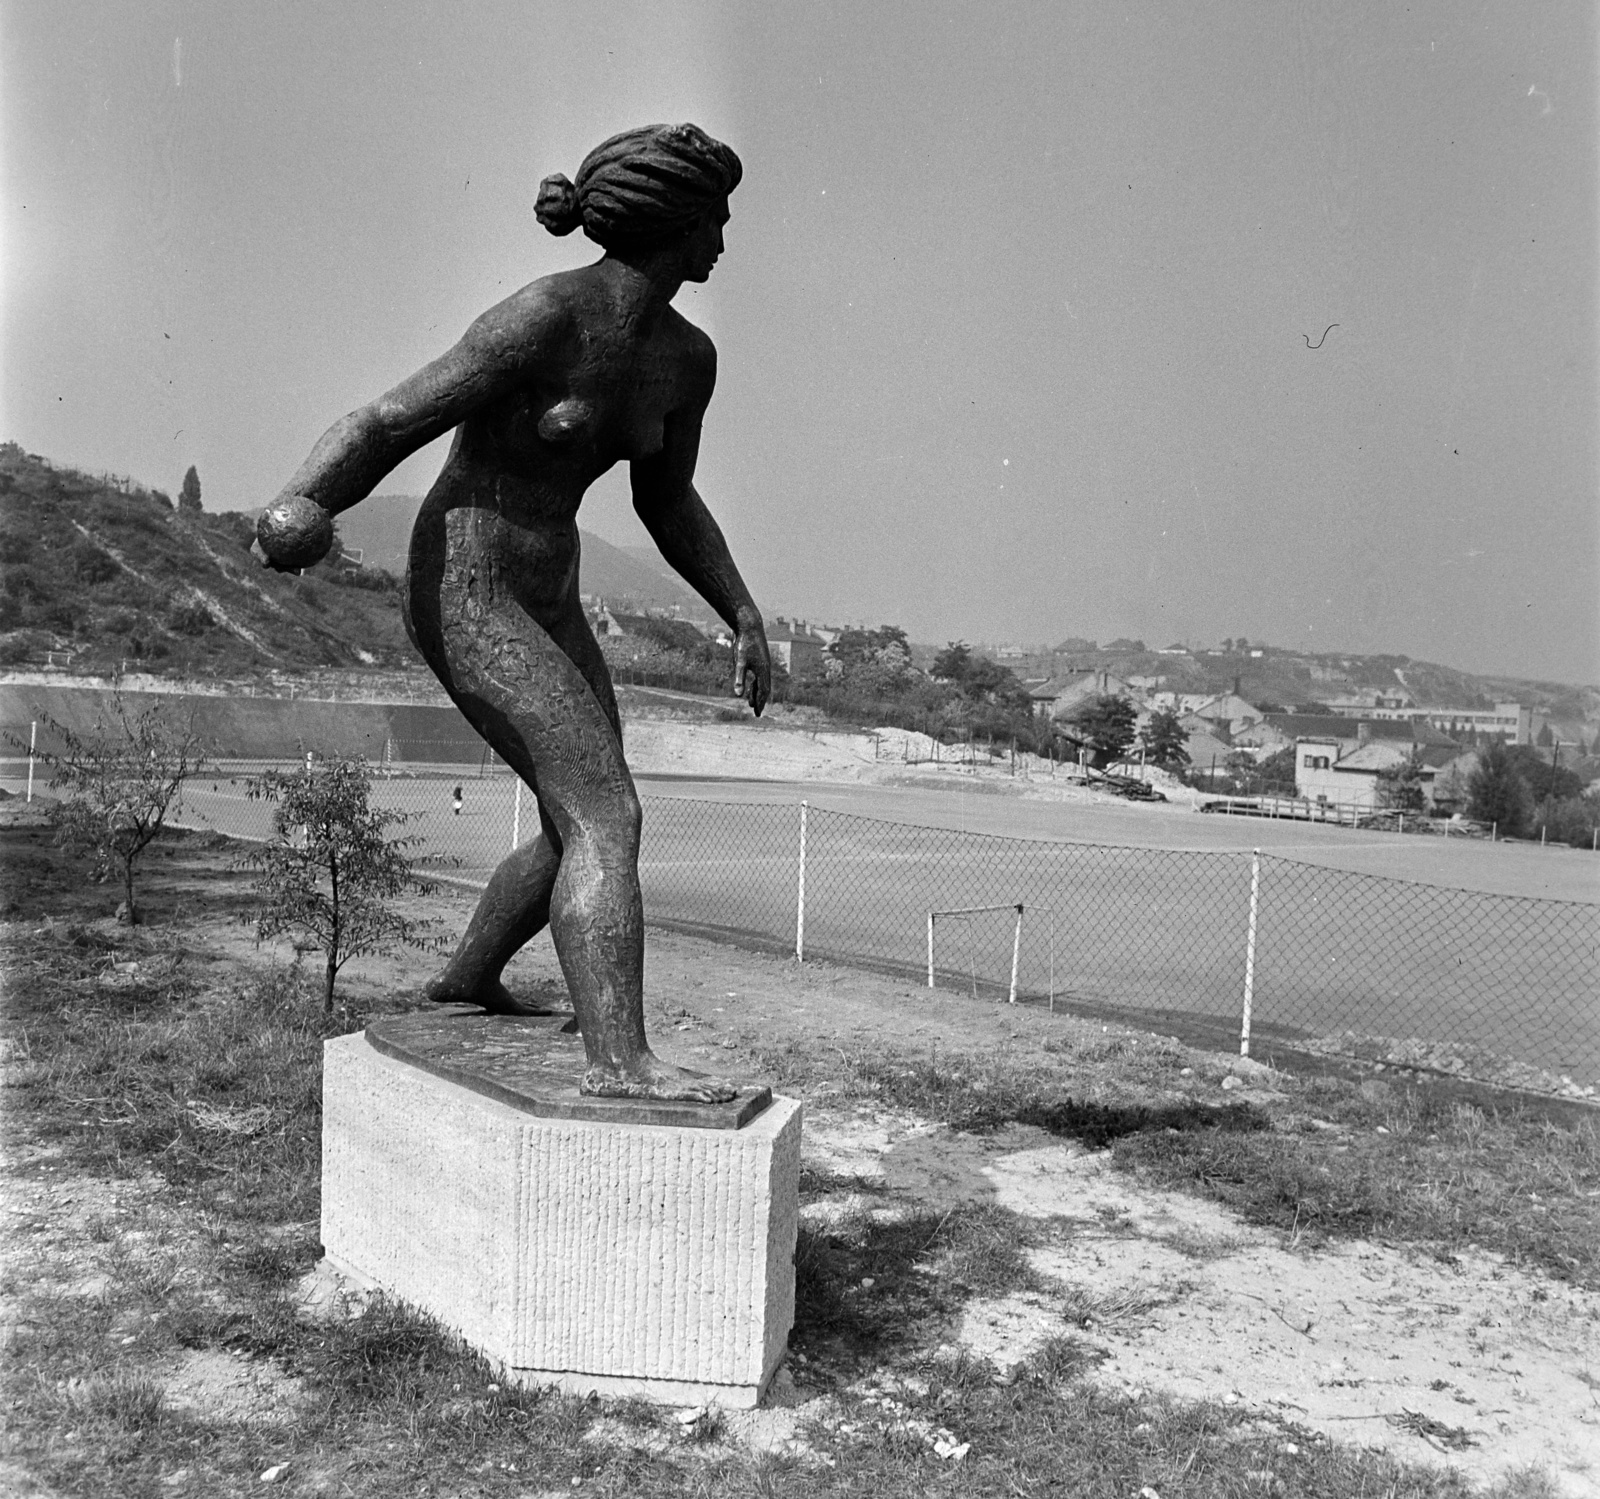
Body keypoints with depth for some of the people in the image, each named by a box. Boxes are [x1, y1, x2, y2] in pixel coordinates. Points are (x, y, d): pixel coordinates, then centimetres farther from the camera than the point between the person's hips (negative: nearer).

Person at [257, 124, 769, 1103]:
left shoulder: (686, 358, 4)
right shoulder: (544, 320, -19)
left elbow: (667, 499, 17)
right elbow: (386, 424, -19)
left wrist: (745, 615, 12)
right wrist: (300, 509, -38)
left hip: (549, 598, 9)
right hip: (465, 592, -8)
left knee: (585, 825, 14)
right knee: (609, 819, -18)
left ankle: (467, 978, 37)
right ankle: (620, 1061, -16)